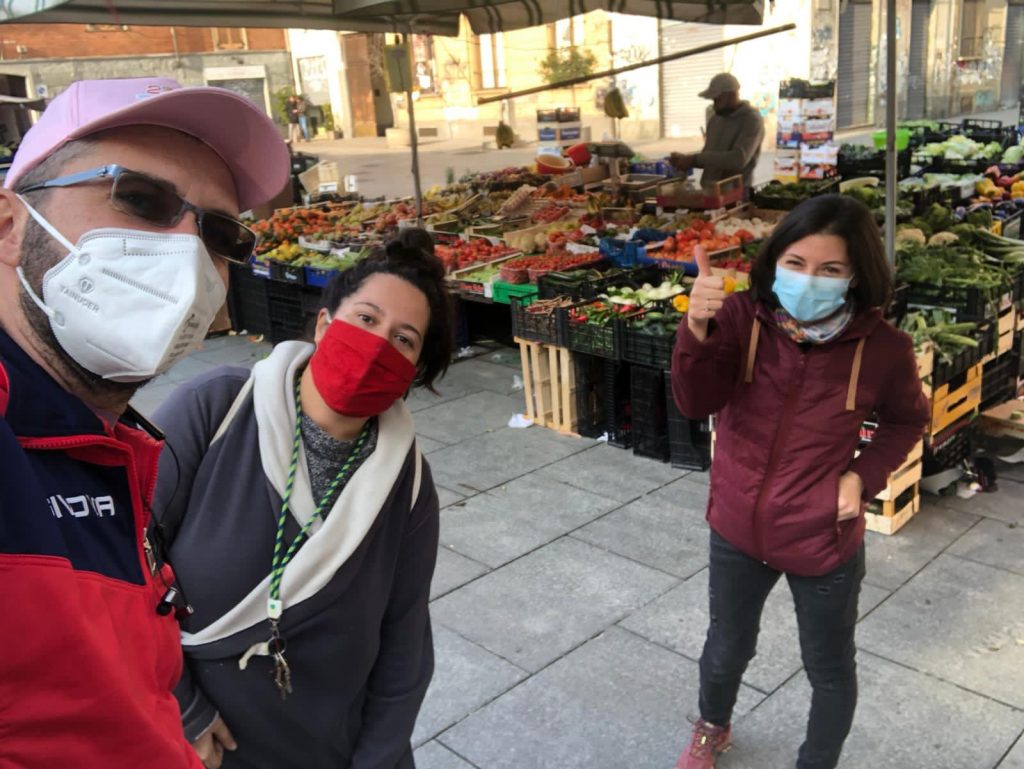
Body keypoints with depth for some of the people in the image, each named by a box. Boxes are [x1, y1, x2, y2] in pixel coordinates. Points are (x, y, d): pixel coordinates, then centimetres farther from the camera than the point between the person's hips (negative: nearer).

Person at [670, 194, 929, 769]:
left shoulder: (883, 349, -17)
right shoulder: (742, 317, -15)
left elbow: (907, 421, 3)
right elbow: (696, 403, -25)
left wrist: (864, 476, -13)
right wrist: (698, 328, -41)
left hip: (823, 541, -1)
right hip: (737, 528, 2)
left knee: (830, 671, 20)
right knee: (727, 649, 26)